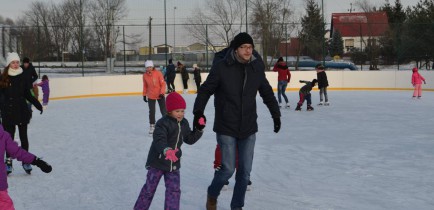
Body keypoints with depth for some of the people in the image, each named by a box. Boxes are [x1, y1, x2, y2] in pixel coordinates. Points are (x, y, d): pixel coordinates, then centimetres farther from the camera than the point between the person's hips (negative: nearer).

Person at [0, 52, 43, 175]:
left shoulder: (23, 77, 1)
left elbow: (28, 95, 6)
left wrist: (37, 104, -3)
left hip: (22, 111, 1)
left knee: (23, 137, 7)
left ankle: (26, 161, 17)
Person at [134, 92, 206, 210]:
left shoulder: (184, 123, 4)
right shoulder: (163, 123, -20)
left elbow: (190, 139, 14)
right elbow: (159, 140, -35)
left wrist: (199, 129, 1)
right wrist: (166, 150, -54)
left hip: (174, 164, 5)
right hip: (158, 161, -5)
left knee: (174, 190, 2)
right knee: (149, 188, 6)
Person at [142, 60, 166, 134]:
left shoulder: (158, 73, -14)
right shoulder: (145, 75, -4)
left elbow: (163, 84, -12)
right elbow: (145, 86, 8)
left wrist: (162, 93, -19)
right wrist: (144, 95, 9)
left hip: (160, 95, -2)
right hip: (151, 96, 2)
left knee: (163, 110, 5)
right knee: (152, 112, 6)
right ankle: (152, 126, 20)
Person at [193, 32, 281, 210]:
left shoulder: (256, 68, -1)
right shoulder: (221, 67, -13)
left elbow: (267, 93, 13)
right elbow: (205, 90, -5)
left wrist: (276, 114, 15)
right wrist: (198, 111, -15)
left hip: (249, 128, 4)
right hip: (226, 128, -4)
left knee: (245, 171, 7)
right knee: (228, 169, -3)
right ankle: (212, 194, 28)